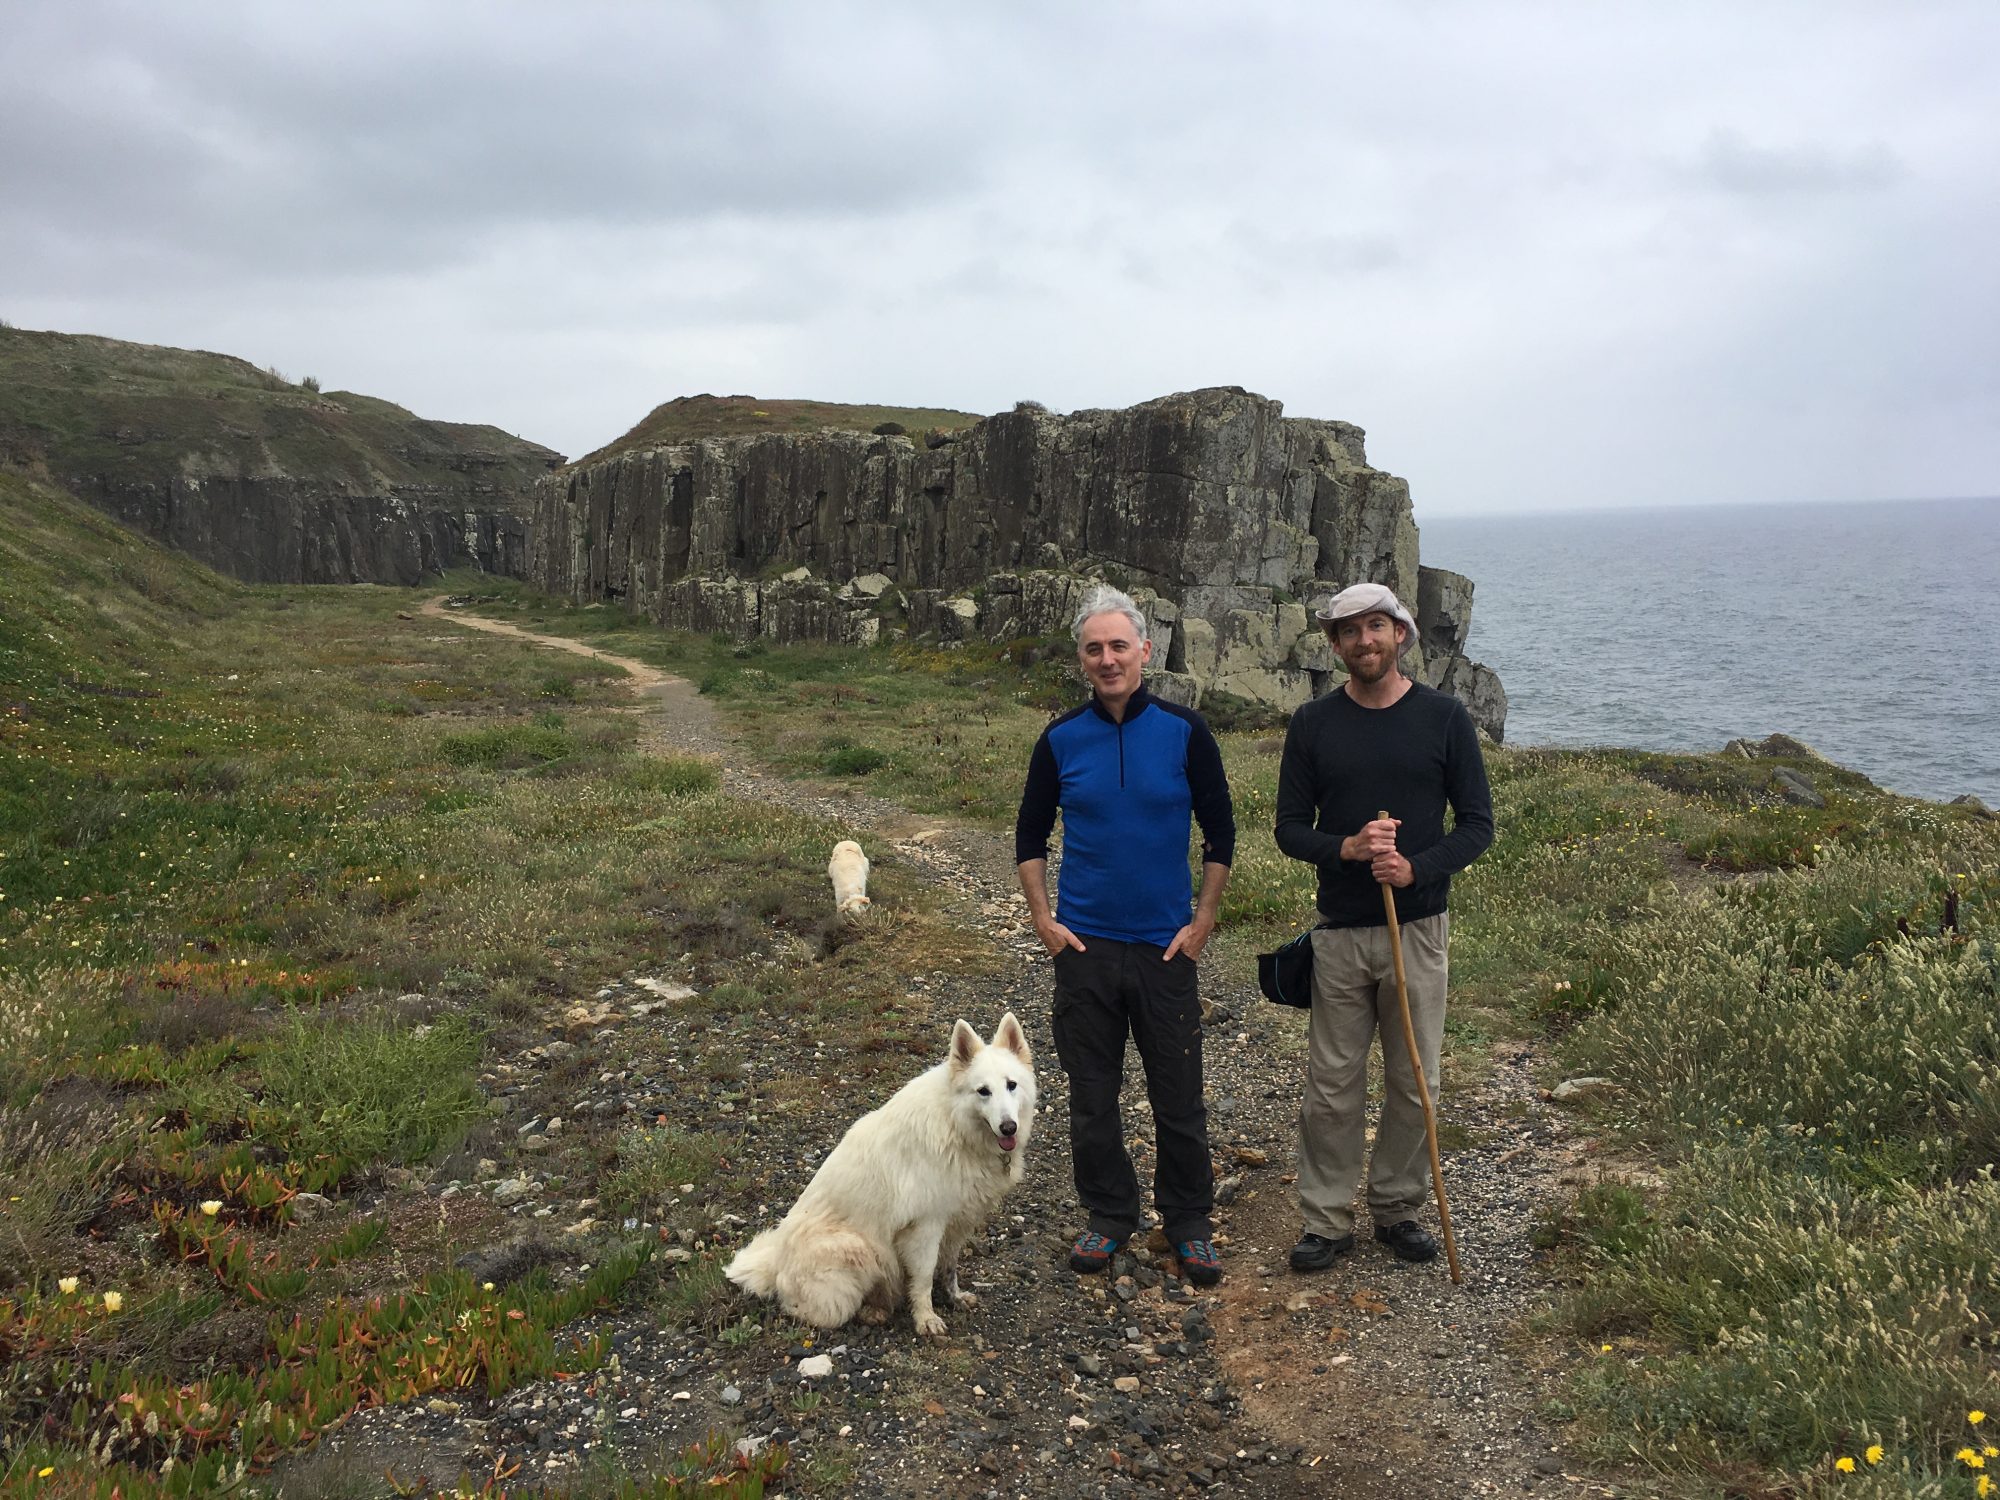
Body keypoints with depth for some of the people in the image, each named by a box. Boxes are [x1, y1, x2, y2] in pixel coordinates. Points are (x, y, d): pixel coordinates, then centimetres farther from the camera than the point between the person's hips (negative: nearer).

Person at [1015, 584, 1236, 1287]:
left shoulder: (1184, 732, -4)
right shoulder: (1061, 740, 0)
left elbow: (1220, 833, 3)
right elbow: (1030, 835, 9)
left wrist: (1203, 921, -1)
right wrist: (1044, 920, 1)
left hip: (1165, 945, -1)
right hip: (1084, 945, 1)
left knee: (1179, 1096, 6)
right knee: (1091, 1096, 9)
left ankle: (1188, 1221, 24)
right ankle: (1109, 1215, 27)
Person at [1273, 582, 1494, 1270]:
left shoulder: (1444, 717, -1)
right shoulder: (1313, 723, 1)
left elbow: (1477, 824, 0)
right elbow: (1290, 827, 3)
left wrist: (1415, 868, -17)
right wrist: (1347, 848, -17)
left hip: (1419, 927, 0)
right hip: (1340, 931, 0)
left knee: (1414, 1084, 10)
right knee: (1332, 1087, 5)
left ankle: (1398, 1208, 28)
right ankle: (1327, 1220, 18)